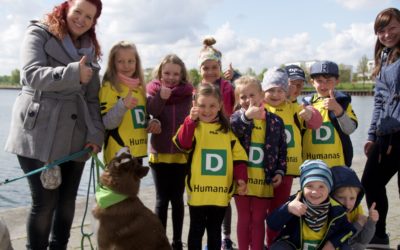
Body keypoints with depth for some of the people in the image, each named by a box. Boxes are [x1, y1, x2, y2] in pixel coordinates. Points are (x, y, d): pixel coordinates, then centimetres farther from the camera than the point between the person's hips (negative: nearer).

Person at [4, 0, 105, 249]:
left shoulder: (90, 49, 16)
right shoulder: (39, 33, 2)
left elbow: (93, 97, 11)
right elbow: (33, 74, -14)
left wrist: (96, 133, -1)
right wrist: (72, 74, -25)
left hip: (74, 135, 5)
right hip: (40, 134, -5)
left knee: (67, 200, 11)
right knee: (45, 201, -4)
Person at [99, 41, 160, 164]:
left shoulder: (139, 88, 13)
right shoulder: (109, 87, -9)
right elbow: (107, 123, -18)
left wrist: (153, 123, 1)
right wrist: (123, 105, -34)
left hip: (137, 152, 8)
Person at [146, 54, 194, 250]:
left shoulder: (187, 93, -1)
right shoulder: (153, 90, -4)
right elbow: (149, 112, -21)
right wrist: (160, 97, -36)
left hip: (182, 154, 1)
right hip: (159, 153, 0)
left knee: (177, 198, 10)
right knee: (162, 199, 8)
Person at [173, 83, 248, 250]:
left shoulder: (227, 130, 5)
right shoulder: (192, 126, -4)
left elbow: (238, 157, 6)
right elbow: (182, 144, -24)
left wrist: (241, 178, -5)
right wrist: (191, 120, -32)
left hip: (221, 192, 3)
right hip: (197, 190, -2)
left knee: (215, 230, 17)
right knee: (196, 229, 11)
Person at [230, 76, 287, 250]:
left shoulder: (275, 121, 1)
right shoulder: (236, 118, -3)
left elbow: (282, 149, 8)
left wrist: (280, 171, 0)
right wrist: (246, 116, -36)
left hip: (264, 180, 1)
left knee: (258, 220, 10)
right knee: (244, 219, 11)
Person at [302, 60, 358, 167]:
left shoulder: (342, 101, 2)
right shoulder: (307, 103, 7)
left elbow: (350, 129, -12)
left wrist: (337, 109, -24)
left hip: (336, 163, -2)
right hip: (310, 163, 2)